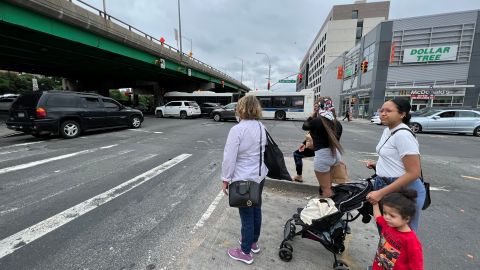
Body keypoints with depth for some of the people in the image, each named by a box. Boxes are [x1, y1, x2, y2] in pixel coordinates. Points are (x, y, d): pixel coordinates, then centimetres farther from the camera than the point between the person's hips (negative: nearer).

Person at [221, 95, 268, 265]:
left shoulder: (237, 129, -21)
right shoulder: (261, 127, 2)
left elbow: (230, 157, -19)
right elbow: (263, 151, 8)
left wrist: (226, 179, -8)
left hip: (243, 179, -7)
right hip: (259, 176, 8)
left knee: (246, 214, 7)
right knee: (256, 209, 21)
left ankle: (245, 252, 27)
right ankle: (253, 242, 43)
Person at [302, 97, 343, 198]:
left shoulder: (316, 121, -14)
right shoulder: (337, 123, 4)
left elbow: (304, 126, 5)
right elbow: (336, 139, 13)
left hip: (322, 155, -7)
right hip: (336, 154, 7)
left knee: (326, 189, 3)